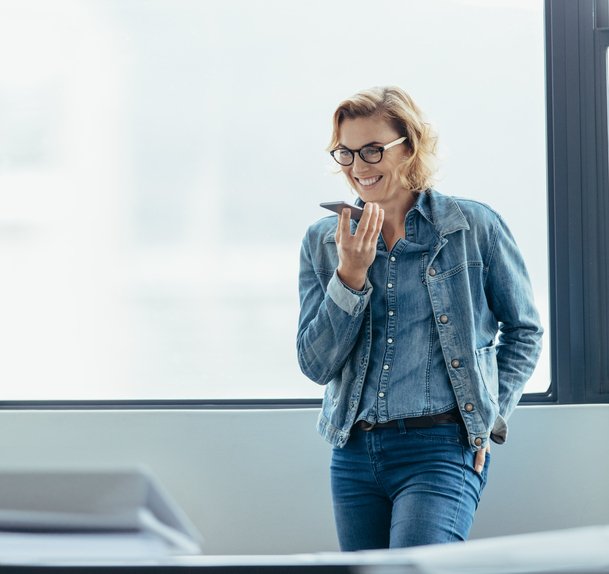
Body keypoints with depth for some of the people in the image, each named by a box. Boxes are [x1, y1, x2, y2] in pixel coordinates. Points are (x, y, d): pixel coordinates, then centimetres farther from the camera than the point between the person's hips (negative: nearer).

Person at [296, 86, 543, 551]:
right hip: (354, 454, 4)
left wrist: (491, 416, 0)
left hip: (443, 449, -4)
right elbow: (316, 365, 2)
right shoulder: (322, 241, 7)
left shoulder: (476, 227, -1)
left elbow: (524, 332, 10)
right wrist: (350, 275, -9)